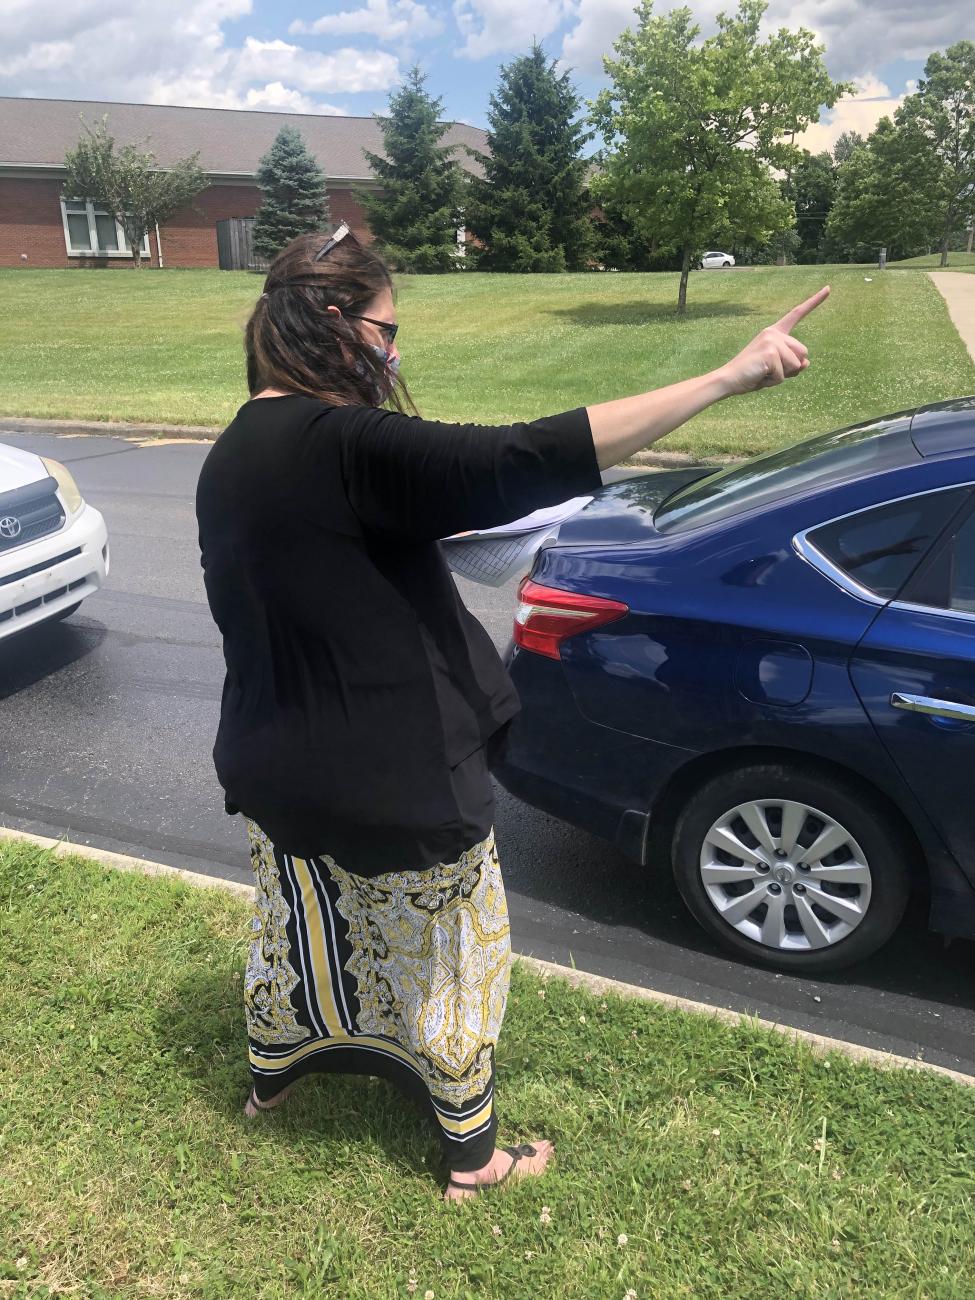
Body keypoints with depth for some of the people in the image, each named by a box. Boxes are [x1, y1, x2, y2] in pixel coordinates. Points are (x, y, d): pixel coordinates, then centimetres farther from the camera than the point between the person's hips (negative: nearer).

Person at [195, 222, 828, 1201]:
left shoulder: (232, 456, 2)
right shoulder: (341, 446, -27)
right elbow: (525, 462, -35)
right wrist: (727, 378, -33)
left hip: (278, 771, 8)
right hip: (391, 787, -8)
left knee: (296, 930, 30)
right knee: (447, 957, 15)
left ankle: (271, 1075, 56)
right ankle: (472, 1156, 36)